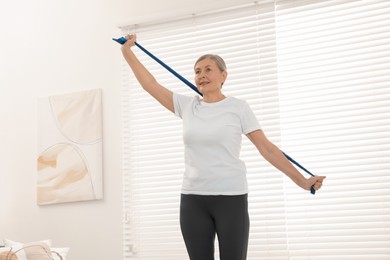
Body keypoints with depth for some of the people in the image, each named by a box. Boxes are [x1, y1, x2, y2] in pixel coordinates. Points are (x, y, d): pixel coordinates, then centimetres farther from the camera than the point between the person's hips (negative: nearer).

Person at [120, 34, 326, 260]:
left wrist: (301, 180, -4)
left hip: (231, 198, -4)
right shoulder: (187, 106, 8)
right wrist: (127, 51, 17)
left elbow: (267, 148, -2)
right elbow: (150, 84, 13)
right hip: (192, 200, 4)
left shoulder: (238, 107, -3)